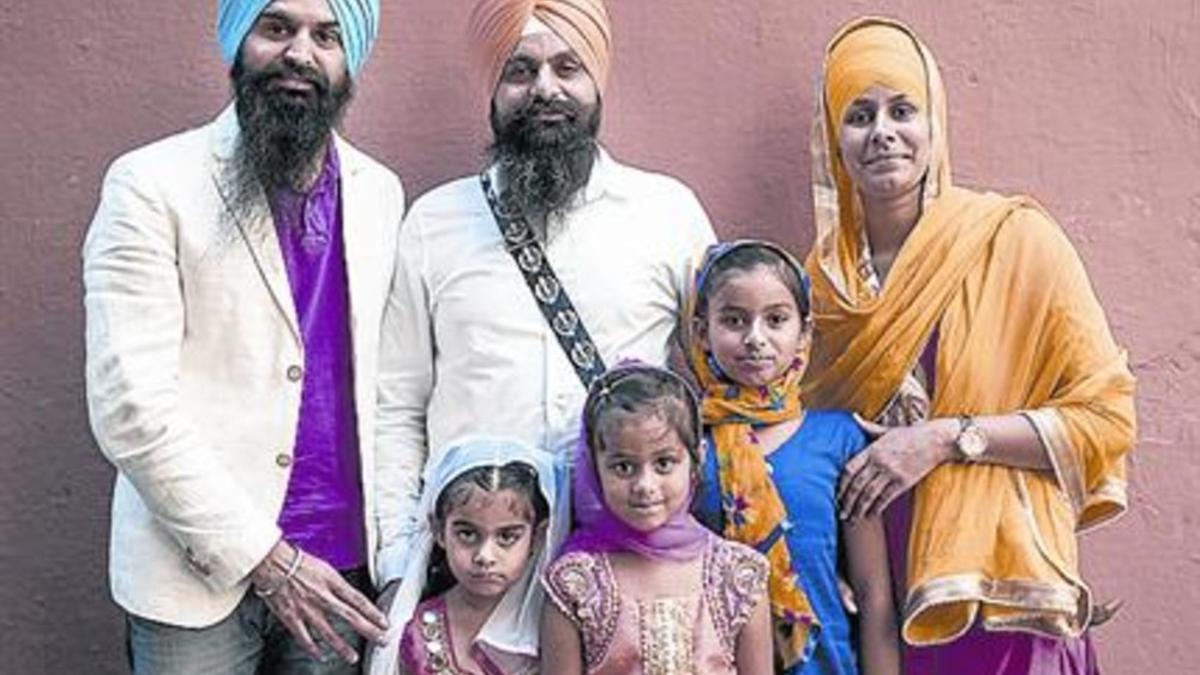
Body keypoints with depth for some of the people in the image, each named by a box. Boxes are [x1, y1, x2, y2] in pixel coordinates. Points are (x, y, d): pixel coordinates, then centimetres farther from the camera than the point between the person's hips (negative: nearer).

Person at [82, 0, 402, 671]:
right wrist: (263, 556, -15)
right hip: (199, 574, -4)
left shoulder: (380, 192, 6)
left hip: (340, 565, 4)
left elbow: (381, 382, 9)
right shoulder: (151, 184, -8)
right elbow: (130, 404, -14)